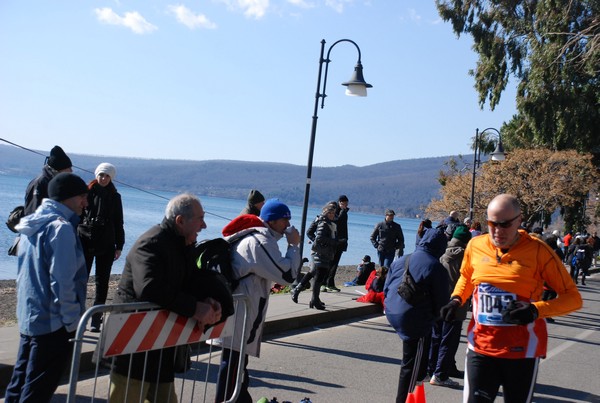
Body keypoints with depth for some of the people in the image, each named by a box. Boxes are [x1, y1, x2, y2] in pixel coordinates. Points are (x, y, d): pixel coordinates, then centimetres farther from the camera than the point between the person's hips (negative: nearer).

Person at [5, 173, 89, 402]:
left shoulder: (34, 223, 11)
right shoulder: (60, 227, -17)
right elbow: (62, 282, -21)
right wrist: (72, 322, -14)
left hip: (28, 318, 9)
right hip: (53, 323, -9)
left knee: (20, 382, 17)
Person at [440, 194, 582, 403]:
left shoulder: (537, 250, -11)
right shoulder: (475, 246, -1)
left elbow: (573, 297, -8)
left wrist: (536, 310, -24)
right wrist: (456, 299, 2)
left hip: (522, 350, -2)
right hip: (480, 346, 2)